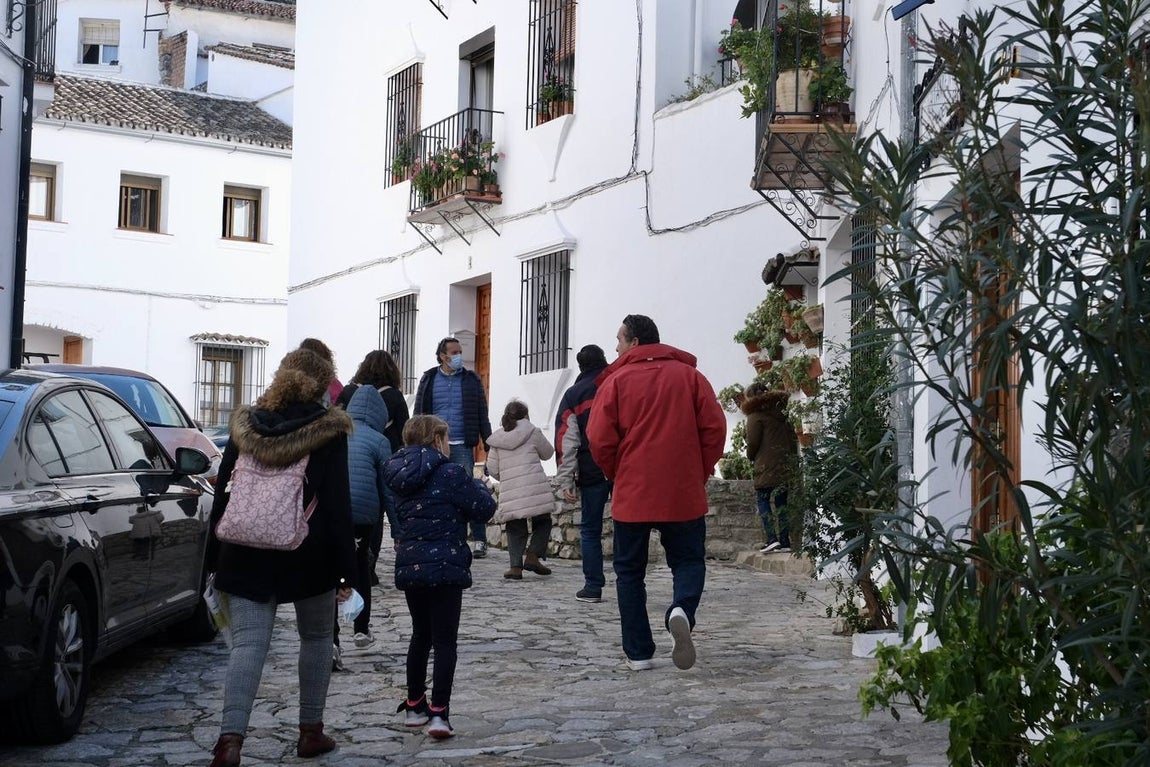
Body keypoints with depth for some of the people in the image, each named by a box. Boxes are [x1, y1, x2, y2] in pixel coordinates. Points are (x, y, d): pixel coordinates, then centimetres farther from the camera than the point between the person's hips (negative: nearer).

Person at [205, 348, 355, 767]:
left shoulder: (245, 426, 6)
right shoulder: (328, 430, -6)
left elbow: (222, 494, 8)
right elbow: (337, 504, -9)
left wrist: (215, 560, 14)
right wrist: (345, 570, -5)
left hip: (246, 555, 2)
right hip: (309, 556, -2)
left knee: (247, 642, -1)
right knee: (316, 637, 17)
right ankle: (311, 731, 22)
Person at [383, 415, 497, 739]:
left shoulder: (403, 477, 8)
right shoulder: (450, 473, -12)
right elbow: (484, 509, -9)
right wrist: (478, 486, 8)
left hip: (409, 567, 6)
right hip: (445, 567, -6)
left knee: (420, 635, 20)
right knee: (444, 641, -2)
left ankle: (414, 705, 26)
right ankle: (438, 712, -9)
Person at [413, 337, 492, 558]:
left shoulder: (471, 380, 7)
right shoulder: (429, 380, 9)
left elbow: (482, 416, 8)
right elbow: (418, 414, 11)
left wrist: (490, 448, 2)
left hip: (462, 448, -2)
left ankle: (479, 540, -2)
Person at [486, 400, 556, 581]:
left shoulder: (497, 439, 10)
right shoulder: (532, 432, 3)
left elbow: (492, 468, 10)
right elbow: (548, 453, 15)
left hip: (510, 491, 3)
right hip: (535, 488, -3)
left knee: (515, 528, 11)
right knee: (542, 522, 14)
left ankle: (516, 566, 1)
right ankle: (532, 555, 0)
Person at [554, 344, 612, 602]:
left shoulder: (573, 395, 5)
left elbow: (566, 441, -1)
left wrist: (565, 480, -1)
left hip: (592, 472, -1)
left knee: (590, 530, 6)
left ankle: (593, 586, 3)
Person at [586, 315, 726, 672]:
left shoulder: (617, 380, -2)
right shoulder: (689, 375, 4)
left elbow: (599, 440, -7)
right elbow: (714, 427, -1)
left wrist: (617, 475, 9)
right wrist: (701, 470, 9)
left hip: (632, 494, -1)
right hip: (684, 494, 1)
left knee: (630, 570, 11)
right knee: (688, 560, 12)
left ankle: (638, 653, 8)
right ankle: (681, 610, -20)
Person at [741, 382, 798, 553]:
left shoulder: (756, 415, -4)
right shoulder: (782, 412, 17)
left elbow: (752, 443, -8)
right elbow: (793, 438, 16)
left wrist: (751, 456, 10)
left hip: (767, 465, -7)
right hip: (786, 464, 7)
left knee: (762, 500, -1)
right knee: (781, 501, 9)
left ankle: (772, 538, -12)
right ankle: (785, 540, 5)